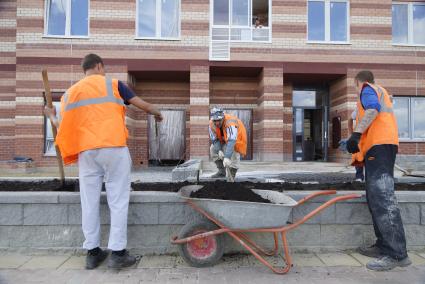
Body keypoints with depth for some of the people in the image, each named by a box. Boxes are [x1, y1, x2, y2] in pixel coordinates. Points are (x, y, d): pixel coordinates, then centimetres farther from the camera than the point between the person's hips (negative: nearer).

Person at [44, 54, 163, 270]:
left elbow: (62, 126, 17)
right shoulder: (112, 84, 6)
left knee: (89, 202, 10)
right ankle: (117, 252, 4)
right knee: (118, 201, 1)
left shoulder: (70, 93, 15)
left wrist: (51, 115, 39)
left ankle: (92, 252, 18)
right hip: (113, 148, -4)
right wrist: (157, 114, 29)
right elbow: (143, 105, 8)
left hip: (86, 151, 4)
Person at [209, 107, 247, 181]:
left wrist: (227, 157, -56)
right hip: (224, 138, 6)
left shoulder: (230, 123, -42)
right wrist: (219, 150, -25)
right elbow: (214, 139, -11)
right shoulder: (212, 124, -22)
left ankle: (232, 175, -1)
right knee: (213, 149, -5)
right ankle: (221, 171, 5)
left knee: (234, 154, -24)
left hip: (236, 138, -6)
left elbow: (231, 142, -50)